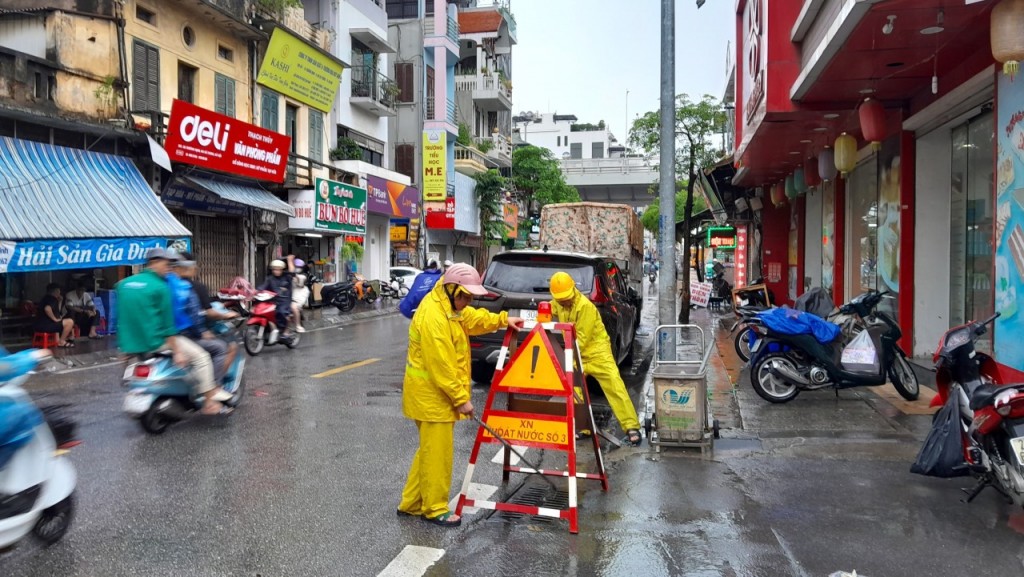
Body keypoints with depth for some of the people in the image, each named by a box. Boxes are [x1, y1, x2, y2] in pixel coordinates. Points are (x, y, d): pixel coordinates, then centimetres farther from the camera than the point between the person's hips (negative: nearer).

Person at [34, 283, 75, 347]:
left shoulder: (47, 298, 22)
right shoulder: (50, 298, -9)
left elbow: (57, 312, 24)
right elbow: (47, 309, -32)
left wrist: (60, 302, 16)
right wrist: (55, 319, -22)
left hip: (43, 324, 11)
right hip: (44, 325, -11)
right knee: (70, 322, -16)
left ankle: (58, 340, 16)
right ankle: (61, 341, -7)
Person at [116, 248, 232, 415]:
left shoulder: (123, 284, 10)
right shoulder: (160, 287, -11)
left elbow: (121, 317, 14)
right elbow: (167, 322, -14)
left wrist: (123, 347, 21)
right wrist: (177, 352, -11)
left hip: (130, 344, 8)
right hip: (155, 342, -8)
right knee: (201, 357, 2)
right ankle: (209, 402, 1)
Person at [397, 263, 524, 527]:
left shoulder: (450, 307, 7)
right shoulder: (433, 317, -26)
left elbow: (473, 319, 27)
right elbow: (441, 367, -26)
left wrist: (503, 320, 19)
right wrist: (462, 399, -20)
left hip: (440, 392, 11)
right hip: (431, 394, -11)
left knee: (431, 450, 17)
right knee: (437, 453, 0)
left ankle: (412, 503, 27)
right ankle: (435, 509, 14)